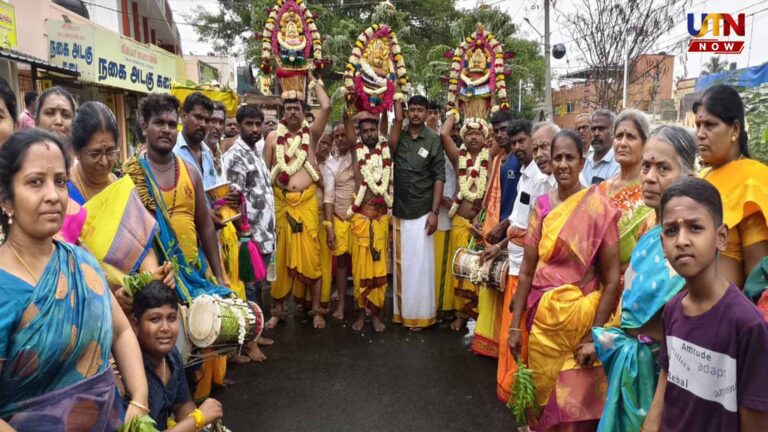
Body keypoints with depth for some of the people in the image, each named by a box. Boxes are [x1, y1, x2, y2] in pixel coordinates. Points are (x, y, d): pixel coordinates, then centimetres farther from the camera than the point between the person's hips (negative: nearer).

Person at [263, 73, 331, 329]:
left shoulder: (311, 133, 6)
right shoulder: (273, 137, 8)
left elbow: (326, 107, -7)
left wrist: (312, 80, 4)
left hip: (306, 202, -1)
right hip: (280, 202, 1)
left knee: (310, 255, 1)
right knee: (279, 256, 7)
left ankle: (316, 310, 11)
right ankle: (278, 309, 19)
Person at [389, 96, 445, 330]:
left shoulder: (434, 140, -2)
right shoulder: (398, 135, 5)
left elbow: (439, 178, -4)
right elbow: (389, 149, -18)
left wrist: (435, 212, -10)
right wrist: (398, 118, -17)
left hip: (422, 212, -3)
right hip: (399, 210, 3)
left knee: (420, 264, 2)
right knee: (400, 263, 10)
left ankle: (420, 314, 14)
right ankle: (400, 311, 22)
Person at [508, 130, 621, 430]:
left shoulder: (598, 207, -10)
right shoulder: (542, 205, 2)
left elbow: (612, 278, -9)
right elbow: (527, 269, 4)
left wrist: (595, 334, -13)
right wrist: (515, 324, 4)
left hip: (580, 318, -4)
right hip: (543, 318, 4)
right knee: (544, 399, 16)